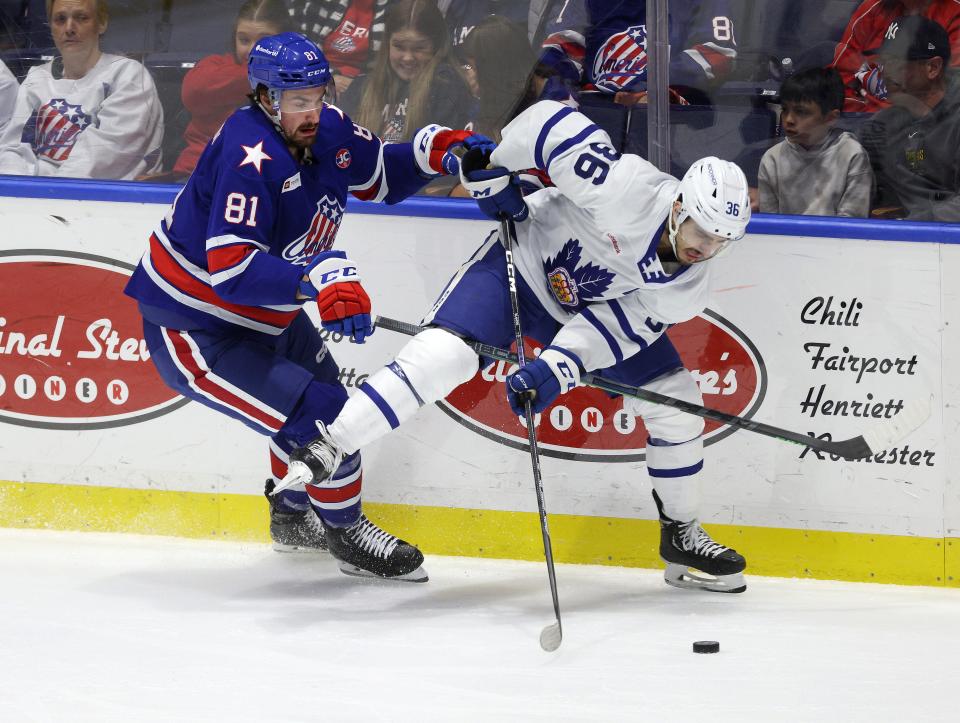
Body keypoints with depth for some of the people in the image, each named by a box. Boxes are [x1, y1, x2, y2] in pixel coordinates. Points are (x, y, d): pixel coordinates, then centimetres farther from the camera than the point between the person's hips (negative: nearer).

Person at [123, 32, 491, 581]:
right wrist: (319, 278, -49)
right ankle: (346, 534, 7)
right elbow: (230, 268, -39)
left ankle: (294, 515, 51)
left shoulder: (326, 131, -5)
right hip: (194, 331, -10)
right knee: (321, 414, -15)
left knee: (324, 388, 28)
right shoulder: (251, 158, -31)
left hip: (264, 317, 10)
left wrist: (430, 152, -7)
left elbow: (378, 177, 13)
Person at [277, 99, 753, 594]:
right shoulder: (627, 188, -36)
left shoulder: (688, 288, -18)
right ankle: (328, 447, -24)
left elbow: (615, 327, -20)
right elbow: (549, 122, -29)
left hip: (597, 305, 6)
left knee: (676, 402, -1)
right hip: (525, 259, -6)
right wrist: (492, 172, -21)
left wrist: (555, 371, -34)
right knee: (445, 354, -28)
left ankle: (680, 534, 19)